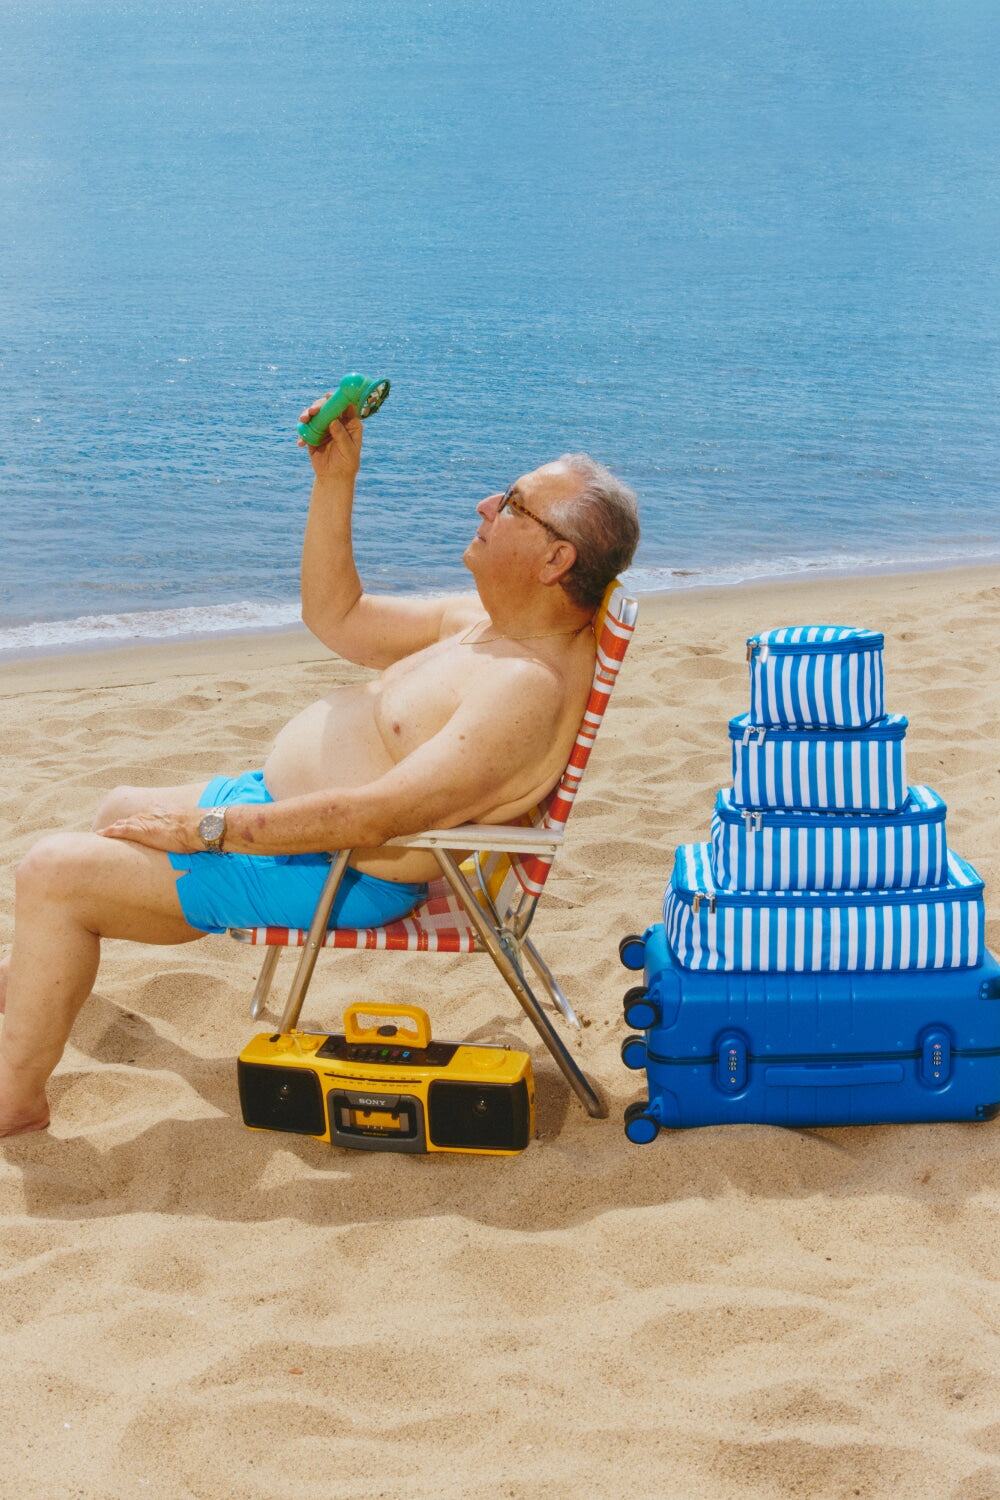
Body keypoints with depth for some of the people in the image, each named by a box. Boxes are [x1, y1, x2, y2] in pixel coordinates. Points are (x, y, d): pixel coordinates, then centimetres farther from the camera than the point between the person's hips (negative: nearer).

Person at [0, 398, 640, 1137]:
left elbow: (377, 815, -34)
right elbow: (336, 615, 12)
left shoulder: (530, 688, -29)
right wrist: (336, 481, 1)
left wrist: (209, 827, -28)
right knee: (121, 812, 28)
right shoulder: (484, 621, 3)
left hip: (328, 876, -10)